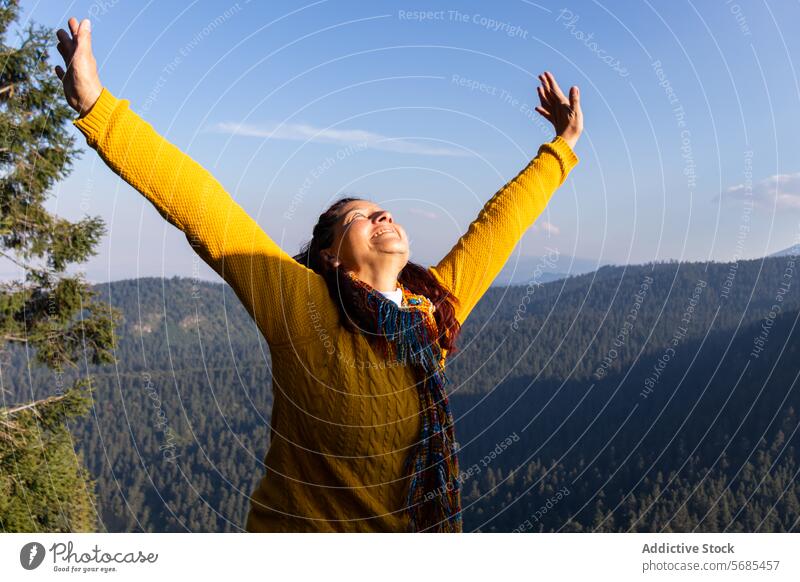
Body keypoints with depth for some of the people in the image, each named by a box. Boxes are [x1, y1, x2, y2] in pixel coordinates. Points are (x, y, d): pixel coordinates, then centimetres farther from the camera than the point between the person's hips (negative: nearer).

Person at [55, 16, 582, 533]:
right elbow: (202, 206, -21)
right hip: (303, 523, -4)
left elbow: (499, 223, 7)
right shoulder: (301, 307, -16)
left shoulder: (435, 309, -3)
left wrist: (561, 147, 18)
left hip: (422, 523, 5)